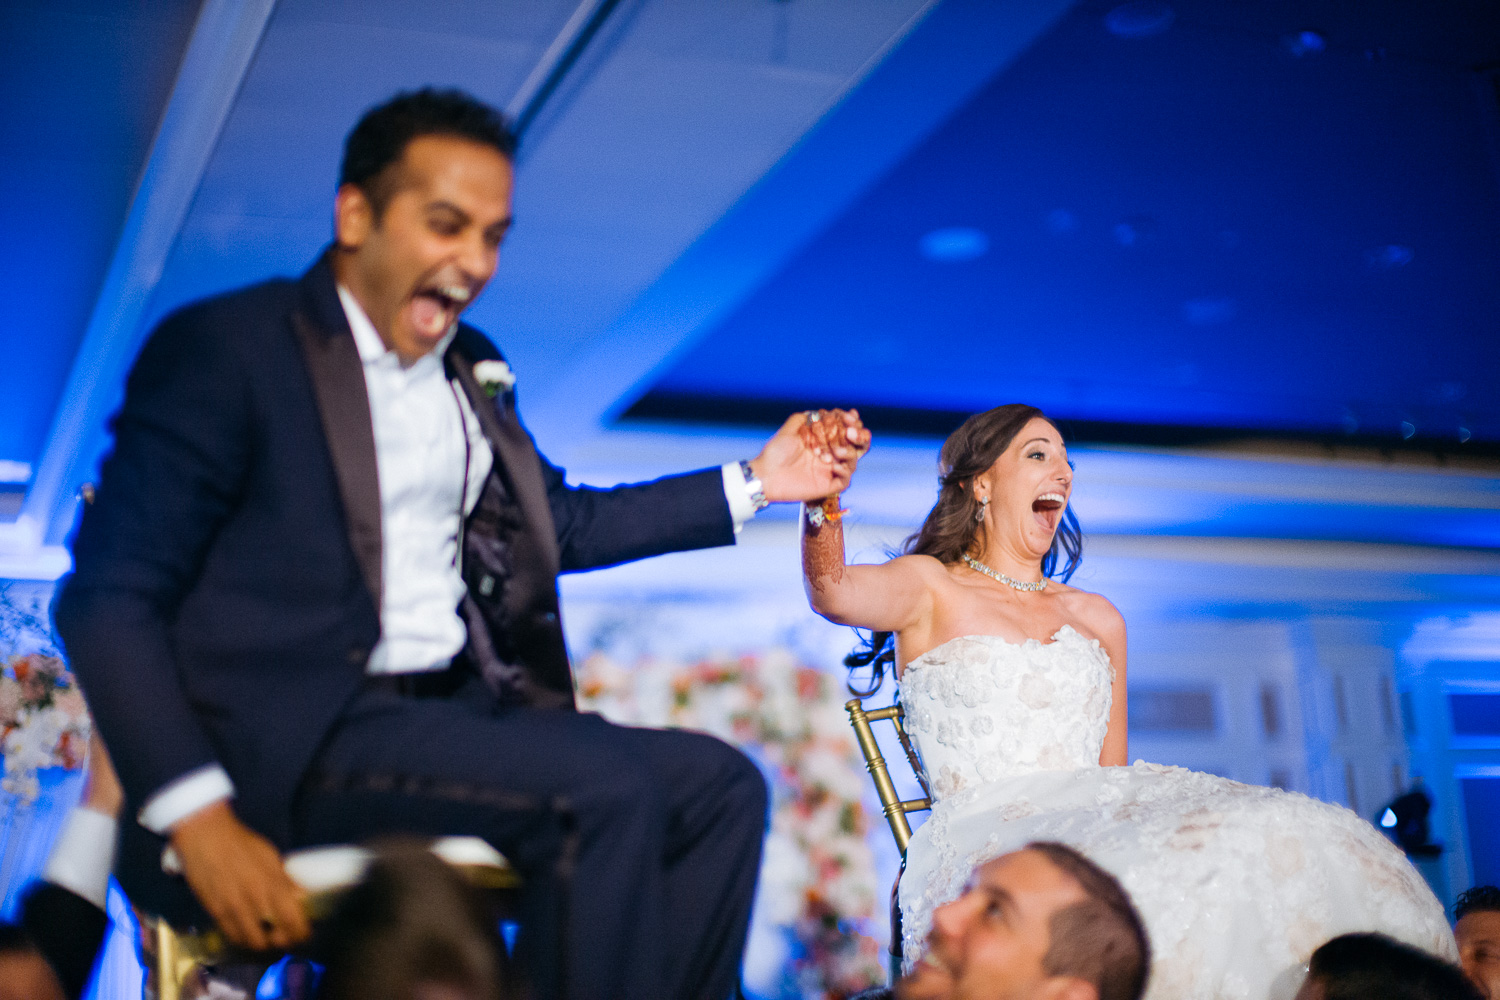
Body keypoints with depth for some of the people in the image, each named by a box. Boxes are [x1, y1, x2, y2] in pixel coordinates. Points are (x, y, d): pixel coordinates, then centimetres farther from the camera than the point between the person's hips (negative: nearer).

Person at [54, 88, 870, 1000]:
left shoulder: (471, 370, 17)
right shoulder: (222, 348, -5)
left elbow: (560, 523, 29)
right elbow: (107, 601, -9)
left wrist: (754, 483, 20)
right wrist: (198, 816, -21)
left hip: (461, 710, 8)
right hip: (299, 740, -7)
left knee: (719, 784, -7)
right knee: (608, 786, -25)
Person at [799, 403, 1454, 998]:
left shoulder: (1098, 619, 24)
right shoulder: (930, 588, 9)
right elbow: (835, 594, -15)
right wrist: (824, 507, -37)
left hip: (1093, 833, 5)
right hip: (985, 843, -5)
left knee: (1294, 843, -22)